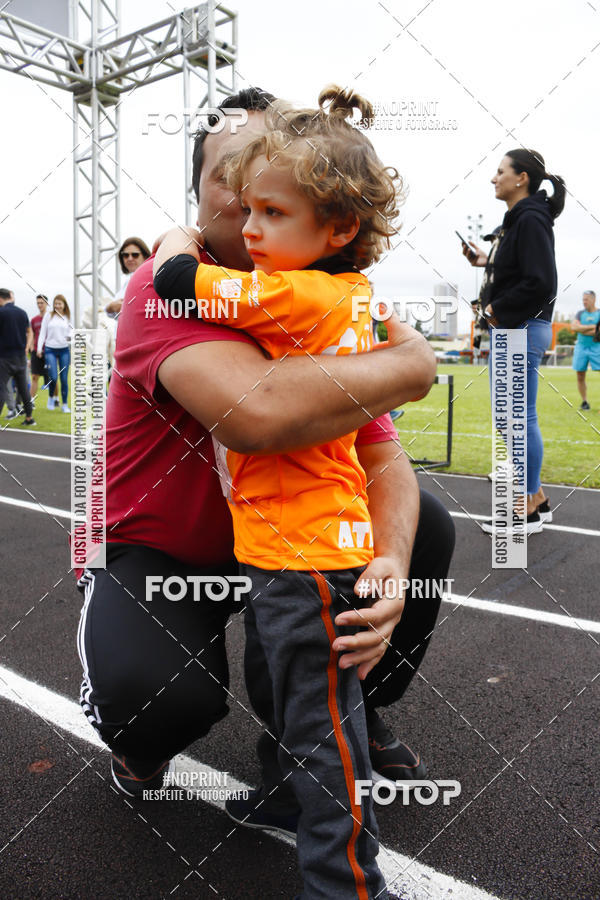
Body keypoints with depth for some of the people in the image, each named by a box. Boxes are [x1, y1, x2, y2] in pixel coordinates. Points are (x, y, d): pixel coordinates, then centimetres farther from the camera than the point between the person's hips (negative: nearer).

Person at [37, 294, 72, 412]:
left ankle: (65, 404, 10)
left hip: (64, 350, 1)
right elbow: (42, 332, 5)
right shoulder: (49, 315, 4)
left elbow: (71, 333, 9)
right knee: (53, 377, -11)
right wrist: (39, 348, -2)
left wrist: (71, 337, -15)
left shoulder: (68, 317, 7)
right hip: (50, 350, -1)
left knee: (64, 378, 1)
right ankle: (51, 397, 16)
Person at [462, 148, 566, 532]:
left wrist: (498, 308, -13)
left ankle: (528, 513, 7)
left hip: (522, 330, -11)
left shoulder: (531, 219, -13)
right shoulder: (516, 220, 16)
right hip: (508, 330, 11)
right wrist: (485, 261, 11)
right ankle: (537, 499, 25)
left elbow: (541, 284, -21)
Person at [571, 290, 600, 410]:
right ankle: (584, 401, 17)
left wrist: (582, 330, -11)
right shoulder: (580, 313, 10)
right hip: (581, 347, 3)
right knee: (580, 377, 4)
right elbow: (574, 327, -8)